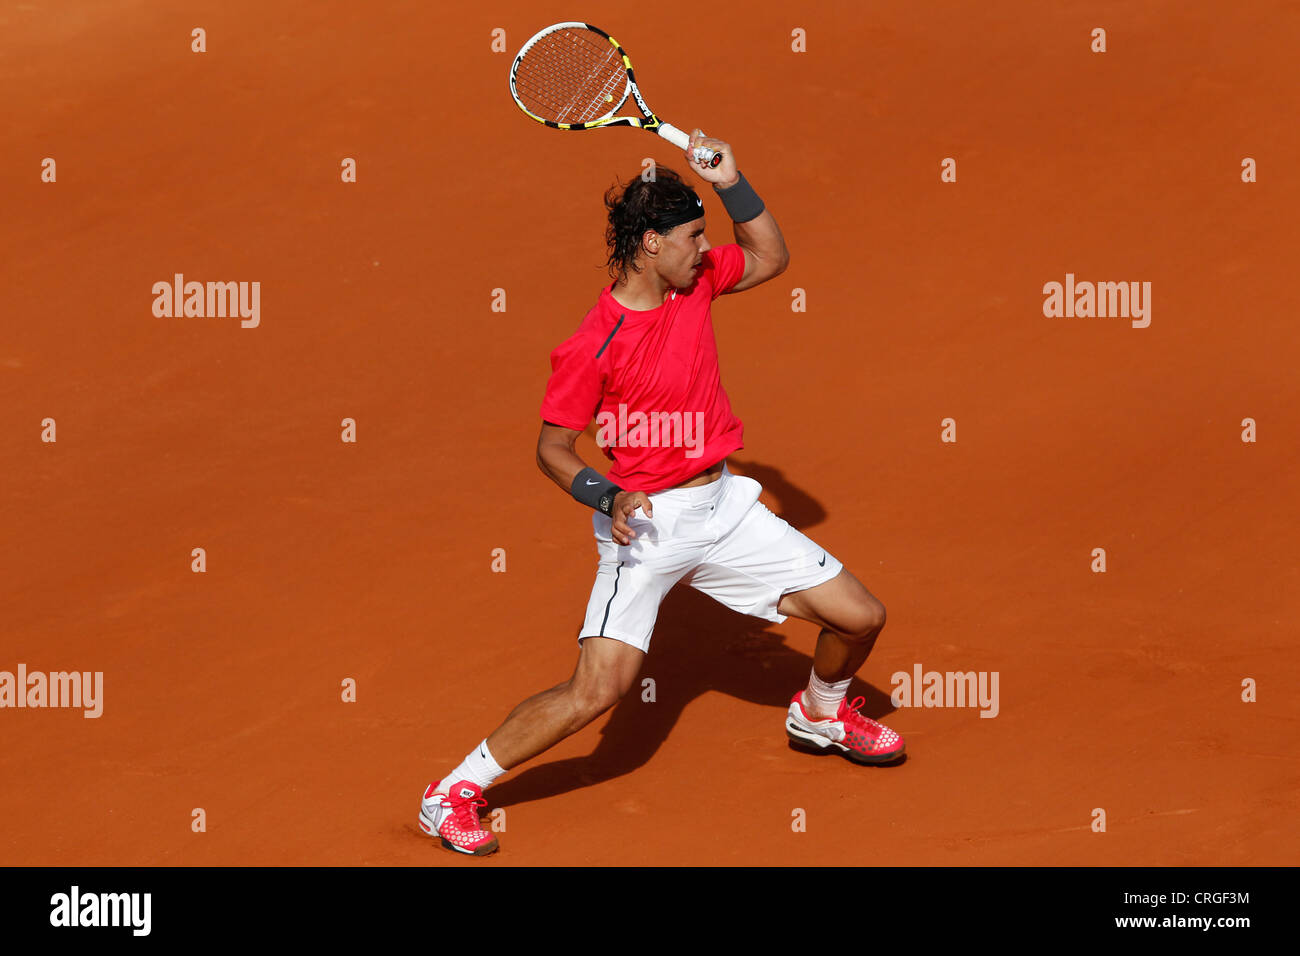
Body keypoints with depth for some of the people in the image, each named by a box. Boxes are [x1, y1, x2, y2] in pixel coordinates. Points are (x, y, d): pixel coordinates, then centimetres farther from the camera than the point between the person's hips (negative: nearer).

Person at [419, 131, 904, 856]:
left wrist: (732, 182, 3)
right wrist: (608, 498, -28)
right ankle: (456, 792, -5)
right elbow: (554, 447, -10)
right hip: (647, 523, -7)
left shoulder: (696, 279, 2)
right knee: (599, 690, -20)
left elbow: (771, 258, 18)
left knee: (861, 617, 6)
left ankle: (821, 714, 41)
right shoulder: (593, 347, -17)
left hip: (724, 506, 7)